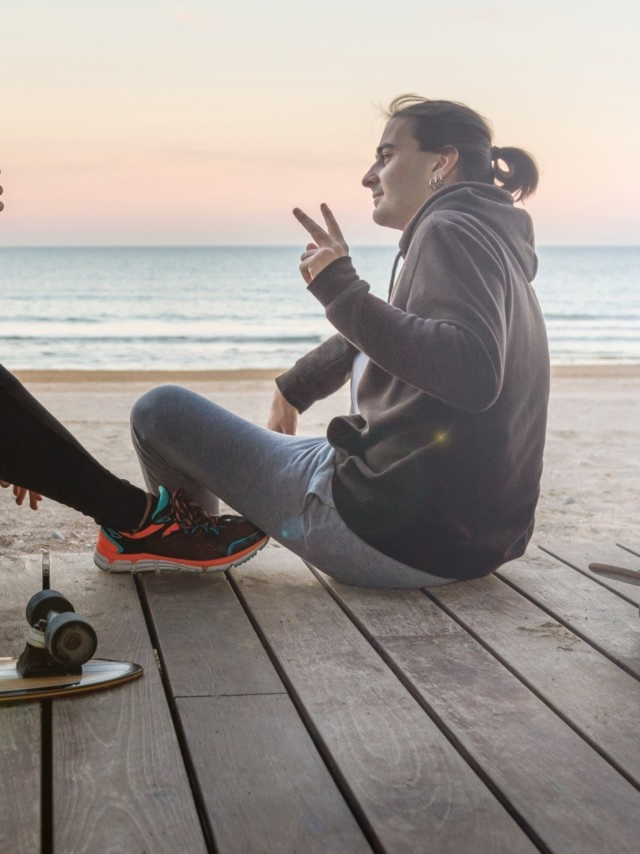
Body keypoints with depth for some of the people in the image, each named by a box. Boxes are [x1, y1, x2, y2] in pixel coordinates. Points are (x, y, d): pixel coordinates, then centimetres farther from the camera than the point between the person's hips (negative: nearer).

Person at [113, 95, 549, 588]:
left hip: (396, 536, -10)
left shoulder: (452, 230, -12)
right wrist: (293, 387, 37)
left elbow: (473, 375, -31)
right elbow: (369, 338, 32)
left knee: (159, 410, 1)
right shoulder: (494, 242, 18)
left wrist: (344, 293, -28)